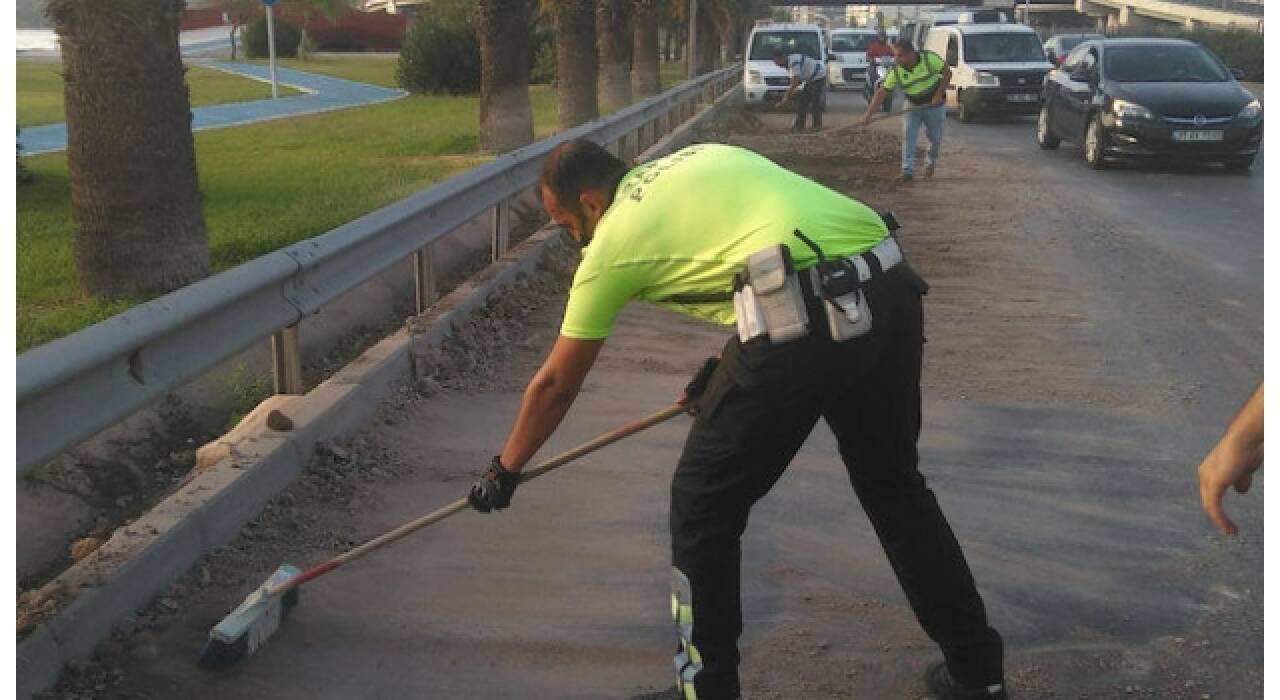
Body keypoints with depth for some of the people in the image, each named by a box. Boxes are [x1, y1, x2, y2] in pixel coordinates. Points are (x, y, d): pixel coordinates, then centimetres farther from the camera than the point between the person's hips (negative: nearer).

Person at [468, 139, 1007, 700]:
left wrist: (504, 472, 35)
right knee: (894, 484, 26)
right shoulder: (699, 156, 27)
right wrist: (733, 362, 33)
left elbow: (555, 386, 20)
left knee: (702, 507, 11)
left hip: (808, 316, -8)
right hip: (893, 287, 8)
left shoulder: (612, 240, 11)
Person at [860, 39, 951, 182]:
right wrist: (869, 114, -24)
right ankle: (908, 171, -10)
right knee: (908, 135, -14)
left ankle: (930, 163, 37)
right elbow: (882, 92, -17)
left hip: (934, 105, -2)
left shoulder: (929, 58, -24)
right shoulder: (896, 71, -17)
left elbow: (947, 72, -13)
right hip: (913, 106, 2)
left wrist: (939, 95, -19)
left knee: (935, 138, 9)